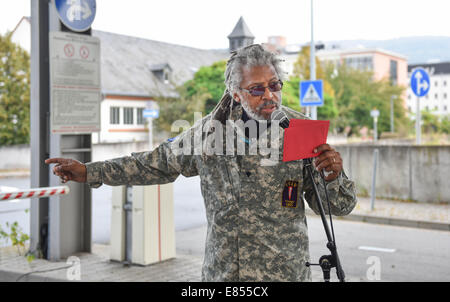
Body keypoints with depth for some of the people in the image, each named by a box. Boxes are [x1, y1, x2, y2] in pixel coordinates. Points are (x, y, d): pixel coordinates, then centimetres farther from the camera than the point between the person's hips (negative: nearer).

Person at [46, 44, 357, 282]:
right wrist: (90, 172, 14)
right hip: (221, 271, 2)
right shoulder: (211, 130, -1)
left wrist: (333, 175, -24)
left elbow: (340, 206, -1)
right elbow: (158, 162, 14)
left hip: (285, 271, -2)